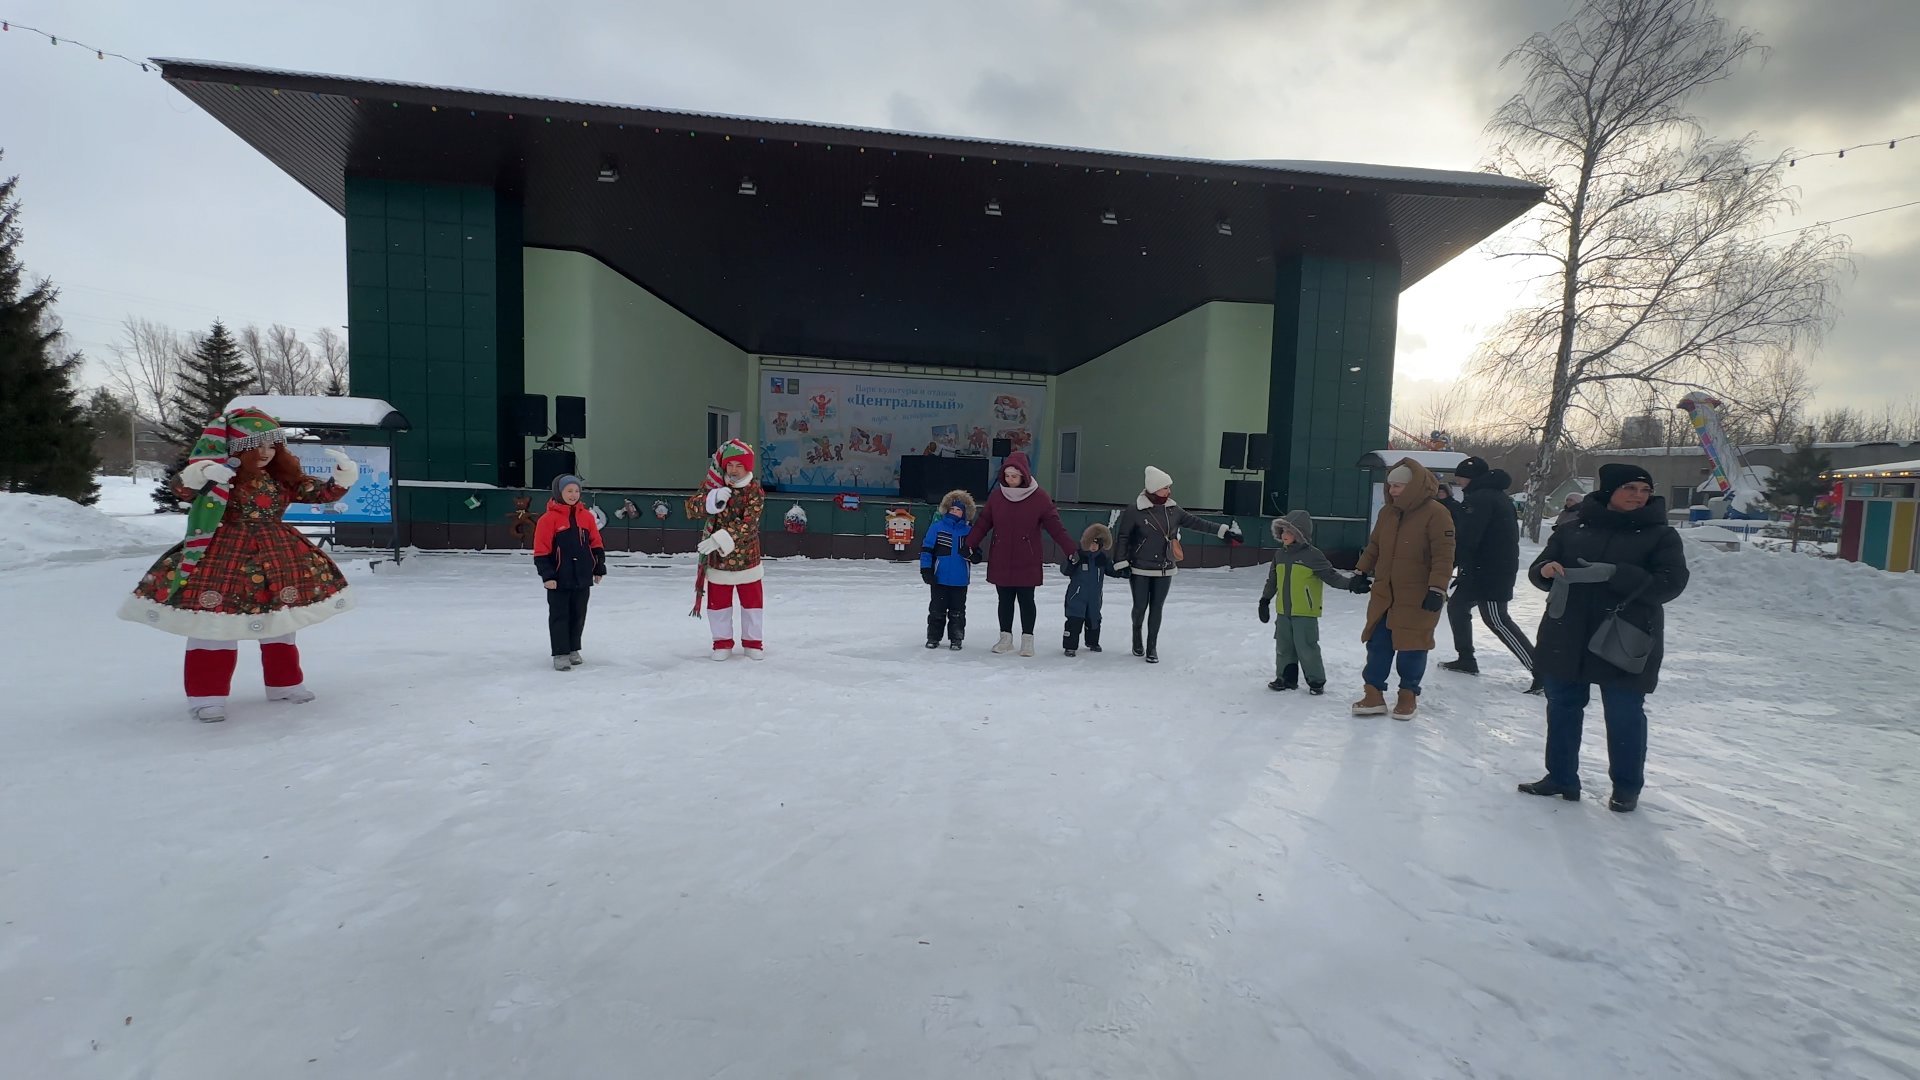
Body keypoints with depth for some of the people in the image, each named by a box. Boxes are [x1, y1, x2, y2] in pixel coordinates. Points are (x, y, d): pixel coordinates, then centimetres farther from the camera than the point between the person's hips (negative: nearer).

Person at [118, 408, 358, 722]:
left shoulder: (283, 478, 4)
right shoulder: (220, 476, -10)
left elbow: (322, 492, 5)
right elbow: (183, 488, -25)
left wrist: (343, 476, -14)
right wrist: (200, 476, -47)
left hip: (277, 558, 5)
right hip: (224, 558, -5)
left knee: (279, 623, 13)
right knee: (215, 622, -4)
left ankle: (285, 683, 26)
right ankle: (206, 694, 5)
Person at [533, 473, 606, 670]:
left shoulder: (586, 516, 5)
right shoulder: (549, 518, -10)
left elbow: (596, 544, 11)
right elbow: (541, 551, -10)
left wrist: (599, 567, 10)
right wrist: (547, 575, -13)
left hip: (582, 577, 5)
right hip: (559, 578, -5)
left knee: (578, 615, 14)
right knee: (559, 616, 3)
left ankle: (573, 649, 28)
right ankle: (560, 654, 10)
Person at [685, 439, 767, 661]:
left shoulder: (755, 492, -13)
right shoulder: (712, 486, -3)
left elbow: (746, 525, -23)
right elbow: (691, 507, -14)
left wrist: (719, 539, -33)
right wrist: (712, 500, -32)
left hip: (747, 558, -1)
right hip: (717, 559, 2)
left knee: (753, 601, 10)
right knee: (717, 602, 10)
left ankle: (752, 641, 29)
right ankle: (722, 641, 29)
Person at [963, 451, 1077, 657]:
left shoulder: (1040, 498, -8)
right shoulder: (997, 496, 0)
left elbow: (1055, 527, -7)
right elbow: (982, 523, 5)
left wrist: (1071, 551, -11)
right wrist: (970, 545, 0)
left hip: (1028, 563, -3)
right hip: (1000, 562, 3)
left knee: (1026, 601, 6)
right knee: (1005, 600, 13)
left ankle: (1027, 639, 19)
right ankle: (1006, 638, 26)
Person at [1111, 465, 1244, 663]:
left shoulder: (1173, 509, 1)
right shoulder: (1135, 511, -14)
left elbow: (1195, 523, 9)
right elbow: (1122, 537, -9)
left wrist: (1223, 531, 10)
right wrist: (1121, 563, -12)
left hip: (1165, 570, 4)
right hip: (1140, 570, -3)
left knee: (1156, 608, 7)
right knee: (1140, 607, 6)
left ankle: (1152, 646, 20)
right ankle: (1137, 635, 36)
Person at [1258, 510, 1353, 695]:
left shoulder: (1312, 555, -10)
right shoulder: (1279, 555, 9)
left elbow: (1331, 575, -10)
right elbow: (1272, 580, 18)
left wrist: (1350, 583, -23)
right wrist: (1264, 600, 22)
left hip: (1305, 612, -6)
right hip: (1284, 612, 6)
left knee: (1307, 648, -2)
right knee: (1284, 647, 12)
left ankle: (1316, 681, 13)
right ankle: (1286, 678, 25)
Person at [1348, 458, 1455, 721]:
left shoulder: (1436, 513, -13)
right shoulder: (1388, 512, 7)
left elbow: (1444, 556, -16)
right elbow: (1374, 546, 17)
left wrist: (1437, 589, -20)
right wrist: (1361, 572, 13)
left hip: (1418, 597, -6)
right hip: (1384, 593, 6)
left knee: (1412, 645, 5)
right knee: (1378, 644, 6)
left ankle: (1408, 695, 21)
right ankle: (1374, 694, 14)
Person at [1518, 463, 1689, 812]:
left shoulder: (1660, 535, -1)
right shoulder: (1573, 529, 6)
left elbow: (1671, 583, -13)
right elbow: (1538, 570, 7)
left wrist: (1613, 574, -26)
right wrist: (1546, 569, -19)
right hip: (1567, 639, 3)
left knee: (1624, 716, 6)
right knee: (1562, 710, 11)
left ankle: (1626, 787, 25)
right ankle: (1560, 777, 26)